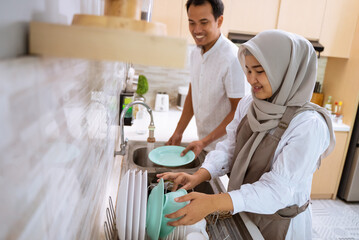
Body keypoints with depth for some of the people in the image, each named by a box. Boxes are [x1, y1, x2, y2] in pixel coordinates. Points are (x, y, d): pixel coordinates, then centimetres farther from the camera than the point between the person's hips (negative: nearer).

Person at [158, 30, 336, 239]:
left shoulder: (309, 125, -27)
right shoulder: (248, 104, -7)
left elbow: (278, 189, -30)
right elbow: (229, 148, -6)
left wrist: (214, 203, -40)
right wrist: (198, 176, -24)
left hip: (279, 220, -5)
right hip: (243, 210, 5)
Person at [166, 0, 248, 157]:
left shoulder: (232, 58, -23)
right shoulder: (195, 53, 2)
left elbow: (238, 111, -20)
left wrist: (204, 142, -23)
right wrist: (178, 132, 6)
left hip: (223, 148, -6)